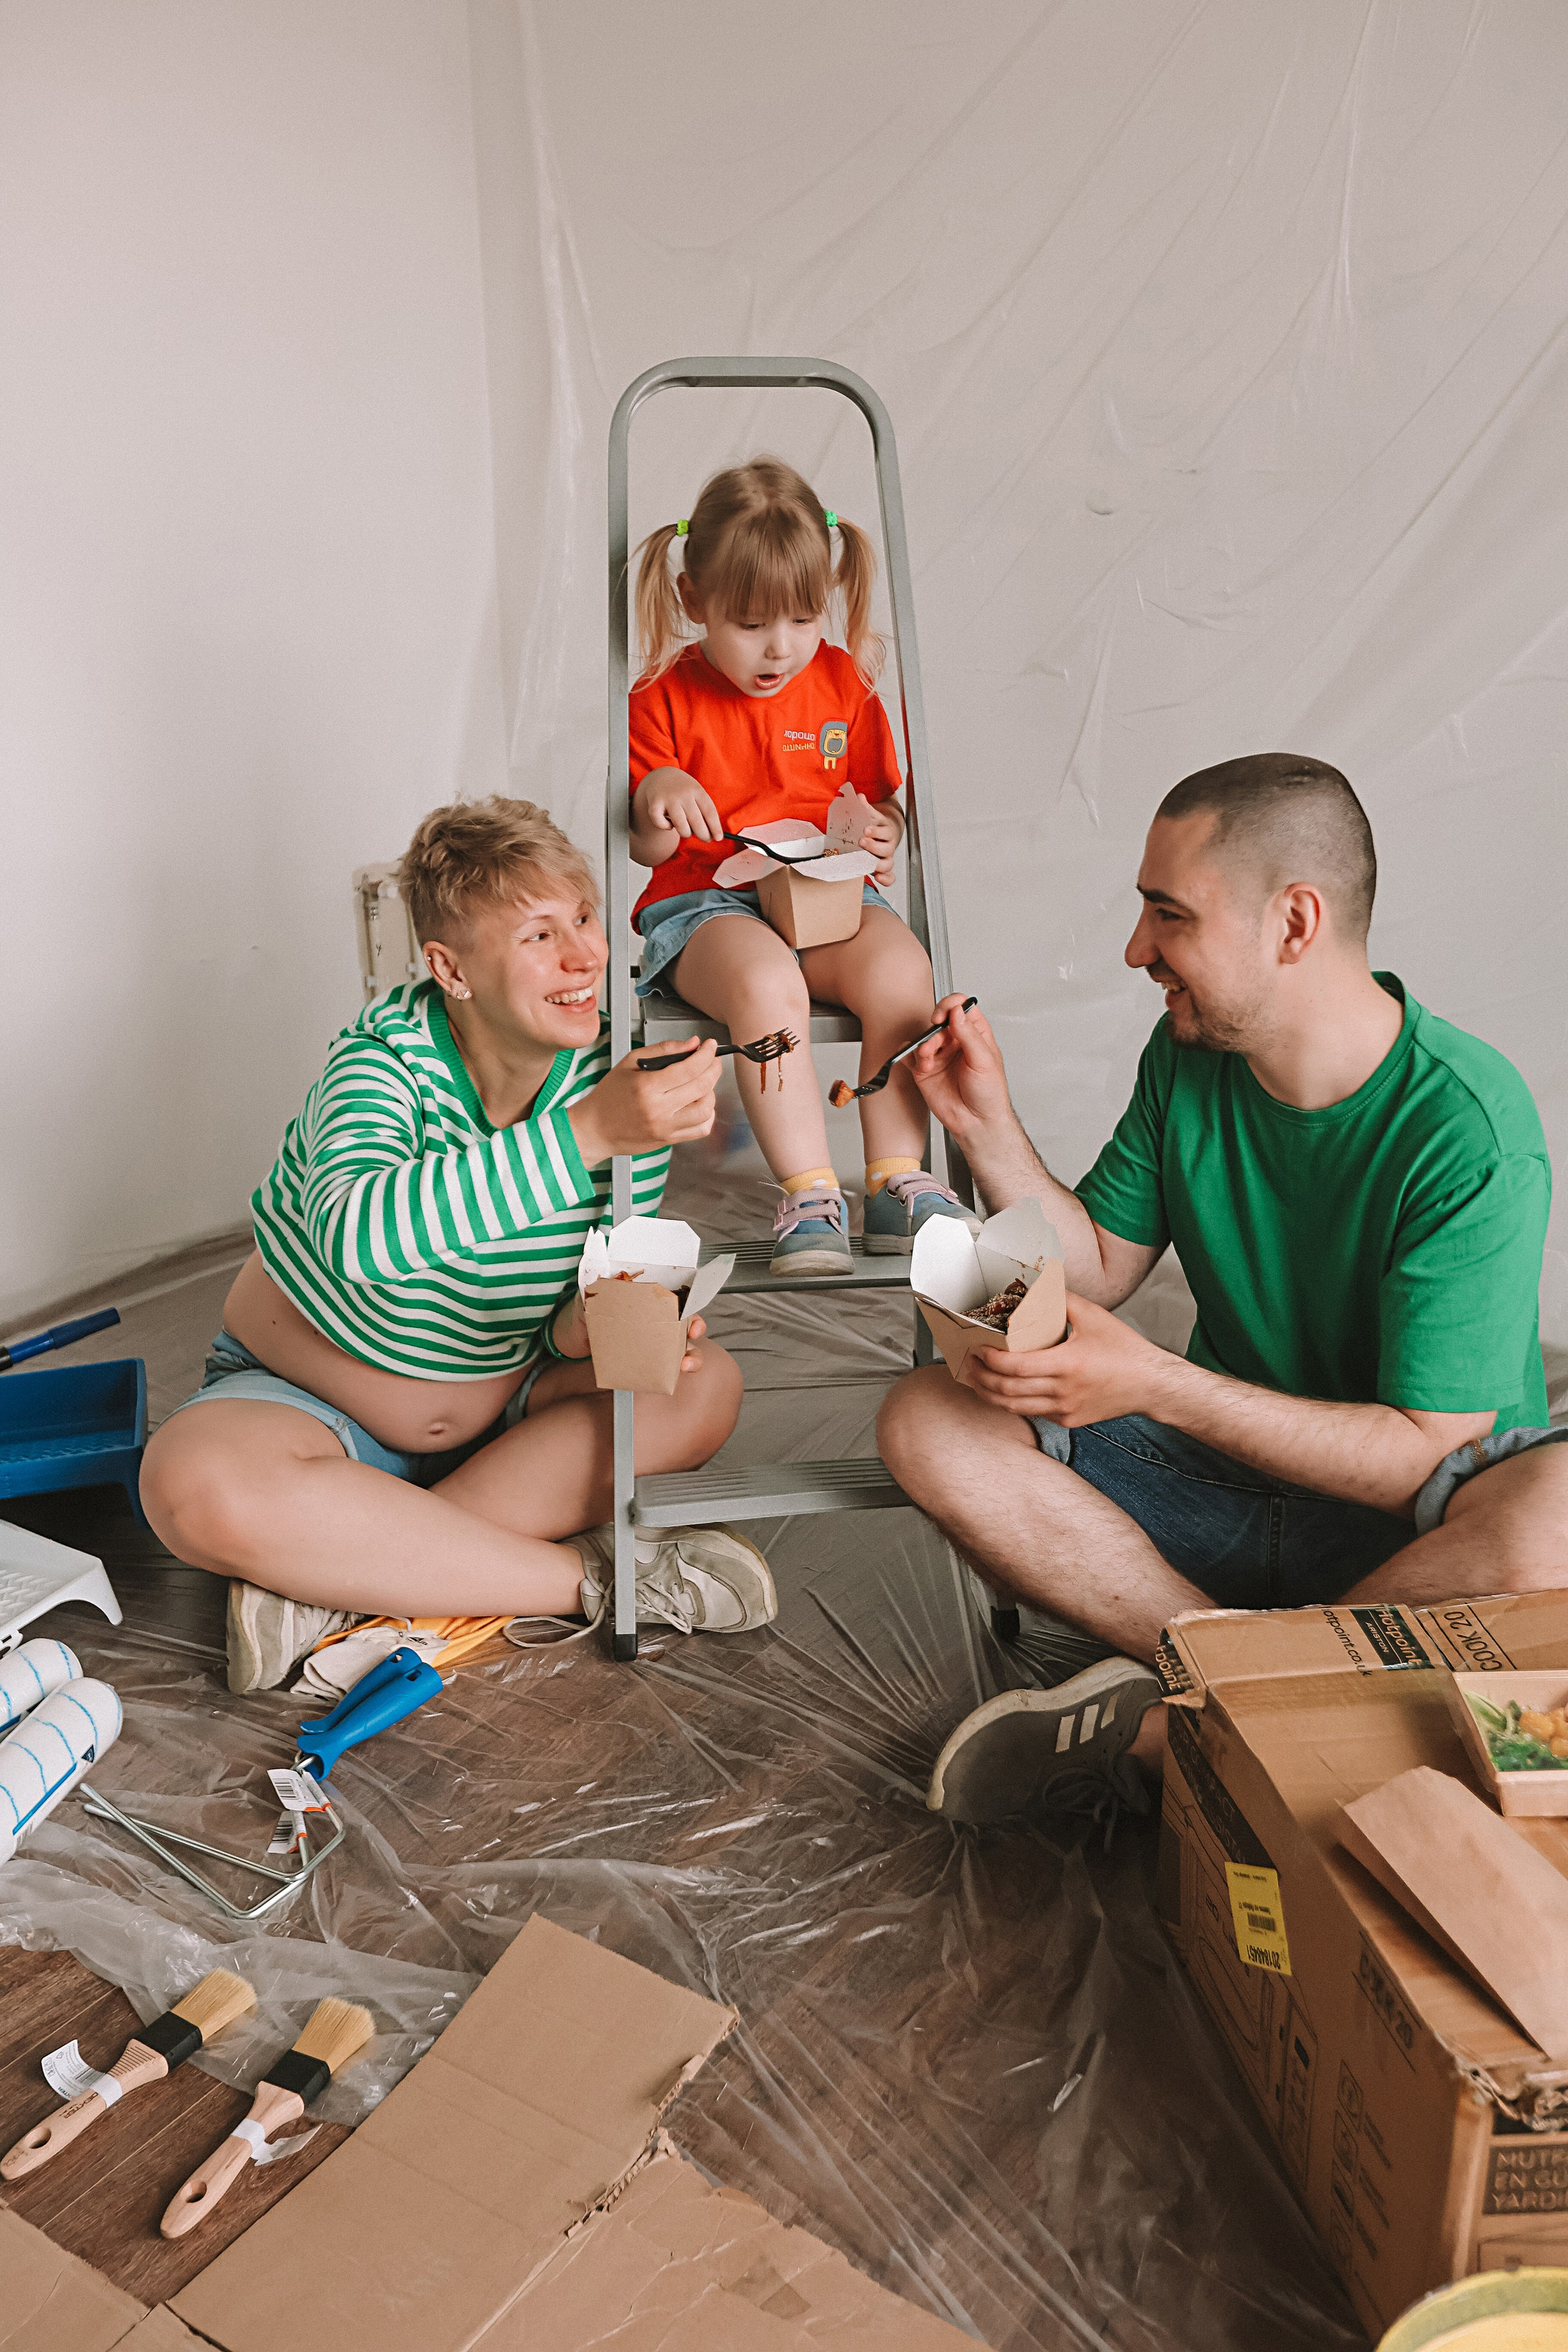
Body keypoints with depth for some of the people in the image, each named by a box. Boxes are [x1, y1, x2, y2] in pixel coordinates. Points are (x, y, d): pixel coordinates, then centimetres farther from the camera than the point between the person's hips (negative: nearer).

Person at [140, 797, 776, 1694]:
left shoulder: (622, 1086, -11)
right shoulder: (384, 1060, -23)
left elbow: (581, 1320, -4)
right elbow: (358, 1239, -47)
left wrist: (592, 1324, -30)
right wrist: (587, 1133, -52)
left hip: (500, 1409, 4)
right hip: (306, 1405, -4)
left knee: (706, 1384, -19)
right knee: (200, 1486, -35)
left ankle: (349, 1576, -24)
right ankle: (593, 1577, -26)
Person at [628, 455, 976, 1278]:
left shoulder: (843, 681, 9)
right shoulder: (666, 700, 2)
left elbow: (880, 798, 19)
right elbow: (649, 850, 3)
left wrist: (881, 833, -5)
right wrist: (655, 798, -20)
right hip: (704, 905, -3)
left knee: (901, 968, -29)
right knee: (767, 984, -37)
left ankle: (896, 1181, -20)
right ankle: (810, 1194, -29)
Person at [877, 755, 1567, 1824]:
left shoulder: (1469, 1129, -23)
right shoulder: (1187, 1057, -5)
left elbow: (1428, 1455, -24)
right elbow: (1101, 1270, 5)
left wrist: (1159, 1385, -32)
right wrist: (988, 1127, -9)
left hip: (1407, 1518, -4)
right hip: (1225, 1467, 5)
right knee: (928, 1422, -14)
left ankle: (1154, 1726, -23)